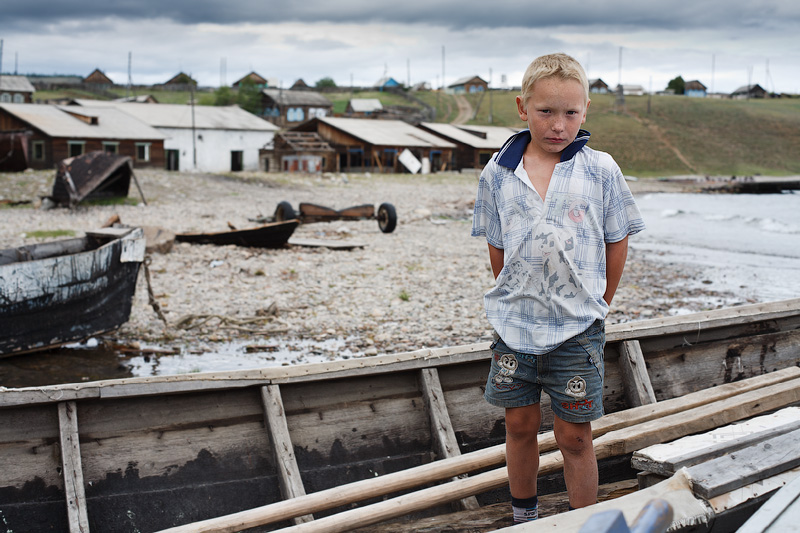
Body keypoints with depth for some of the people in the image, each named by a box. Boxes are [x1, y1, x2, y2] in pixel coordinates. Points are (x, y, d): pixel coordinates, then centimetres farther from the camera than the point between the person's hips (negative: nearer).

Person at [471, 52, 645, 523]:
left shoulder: (601, 170, -6)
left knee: (575, 436, 6)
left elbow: (617, 244, 1)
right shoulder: (498, 174, -2)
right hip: (515, 325, 2)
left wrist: (595, 307, 4)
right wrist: (517, 302, 8)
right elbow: (497, 251, 7)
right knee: (520, 425, 15)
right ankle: (524, 518, 34)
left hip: (578, 329, -2)